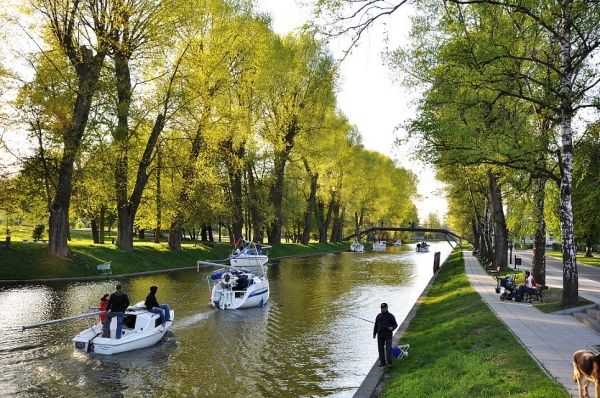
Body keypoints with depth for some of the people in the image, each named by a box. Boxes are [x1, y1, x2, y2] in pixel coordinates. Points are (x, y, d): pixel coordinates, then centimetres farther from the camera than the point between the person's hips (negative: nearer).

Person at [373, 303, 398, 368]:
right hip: (380, 335, 4)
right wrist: (374, 333, 13)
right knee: (380, 349, 8)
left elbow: (395, 324, 3)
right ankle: (382, 362, 18)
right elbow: (376, 325, 16)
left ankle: (389, 363, -6)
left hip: (388, 335, -4)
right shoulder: (379, 316, 10)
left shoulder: (390, 316, -1)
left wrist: (392, 328, -18)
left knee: (388, 349, -9)